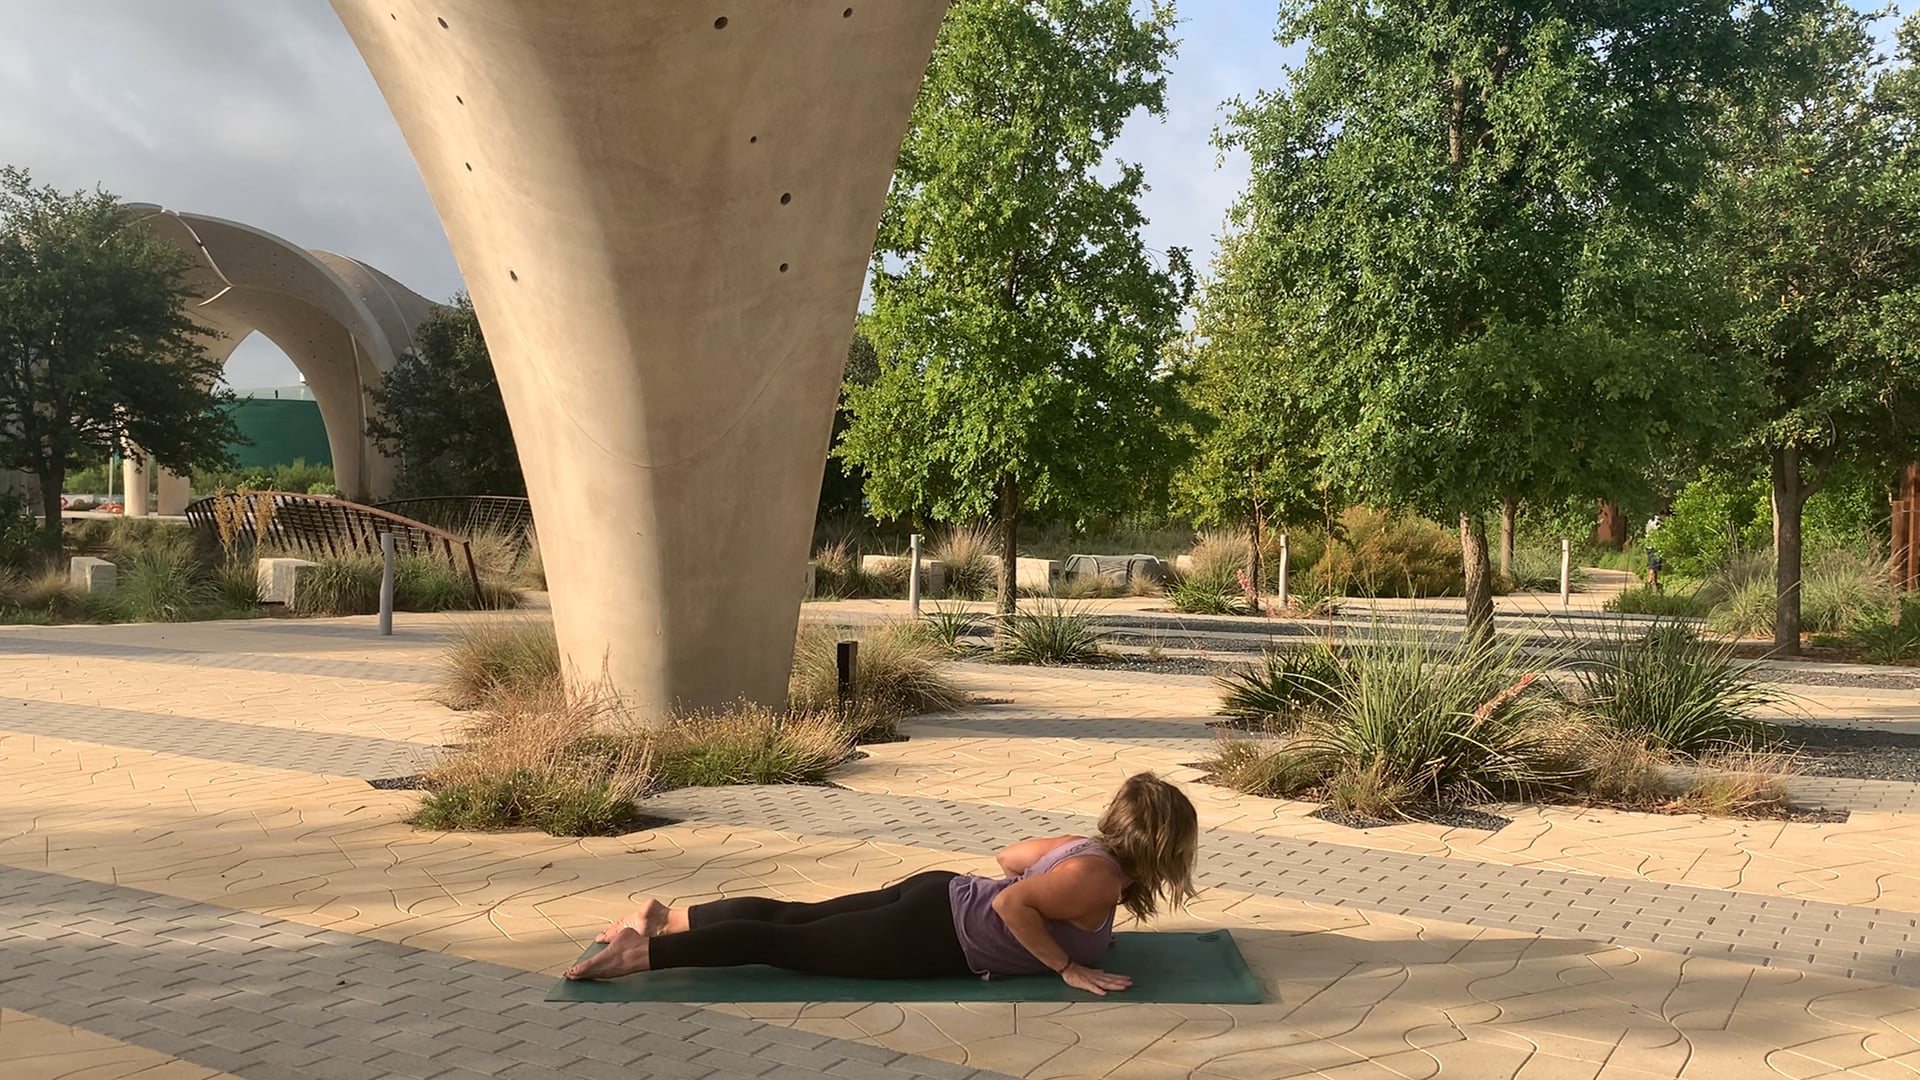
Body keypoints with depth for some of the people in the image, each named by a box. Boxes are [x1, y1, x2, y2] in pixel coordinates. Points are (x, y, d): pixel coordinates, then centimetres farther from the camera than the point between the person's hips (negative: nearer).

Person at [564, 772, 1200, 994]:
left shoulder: (1087, 848, 11)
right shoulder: (1100, 880, -17)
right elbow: (1010, 903, -28)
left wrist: (1070, 928, 27)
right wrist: (1069, 967, -19)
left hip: (940, 897, 8)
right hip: (933, 937, -8)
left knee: (792, 917, 11)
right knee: (786, 943, -7)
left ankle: (667, 918, 16)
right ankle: (644, 951, -7)